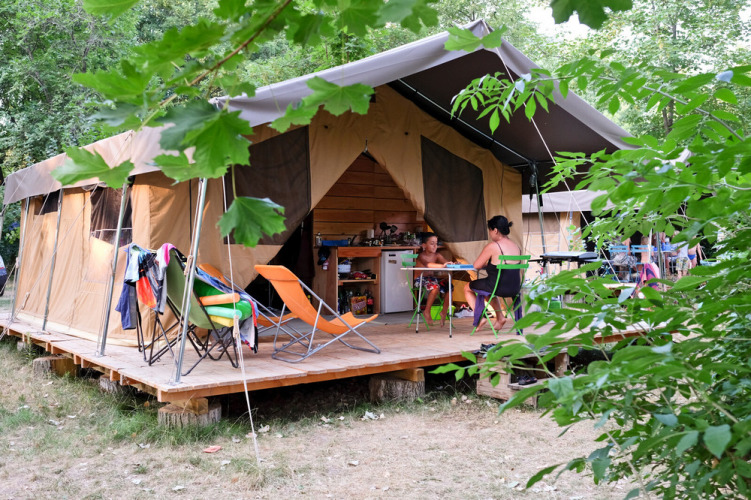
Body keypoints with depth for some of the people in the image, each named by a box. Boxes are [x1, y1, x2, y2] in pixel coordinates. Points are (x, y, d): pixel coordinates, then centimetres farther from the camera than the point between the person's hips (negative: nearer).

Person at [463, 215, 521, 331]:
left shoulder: (492, 246, -15)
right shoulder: (516, 246, 4)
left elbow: (476, 266, -6)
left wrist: (486, 263, 14)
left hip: (499, 288, -7)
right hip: (515, 289, 7)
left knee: (467, 288, 20)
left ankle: (480, 317, 11)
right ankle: (500, 317, 31)